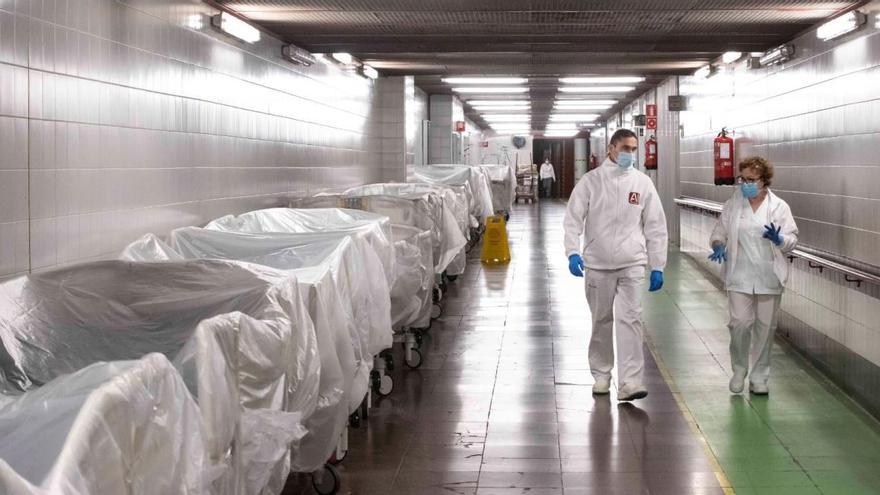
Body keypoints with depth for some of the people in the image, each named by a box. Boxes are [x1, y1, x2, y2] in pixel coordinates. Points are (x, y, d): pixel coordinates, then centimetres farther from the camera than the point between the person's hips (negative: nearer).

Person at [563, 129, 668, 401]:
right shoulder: (591, 180, 0)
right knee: (601, 321, 11)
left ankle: (629, 381, -13)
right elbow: (573, 218, -2)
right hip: (598, 264, 0)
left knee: (630, 319, -11)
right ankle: (601, 375, 26)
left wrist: (657, 266, 4)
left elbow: (656, 226, 7)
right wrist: (573, 251, -18)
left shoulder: (642, 182, 4)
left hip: (632, 264, 0)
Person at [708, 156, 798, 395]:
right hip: (740, 275, 0)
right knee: (740, 322, -7)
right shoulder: (733, 205, 5)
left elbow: (792, 239, 0)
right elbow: (719, 231, 11)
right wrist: (718, 245, -11)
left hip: (769, 277, 0)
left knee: (765, 326, 6)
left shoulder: (779, 207, 1)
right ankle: (739, 370, 15)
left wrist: (779, 239, -22)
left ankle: (759, 376, 18)